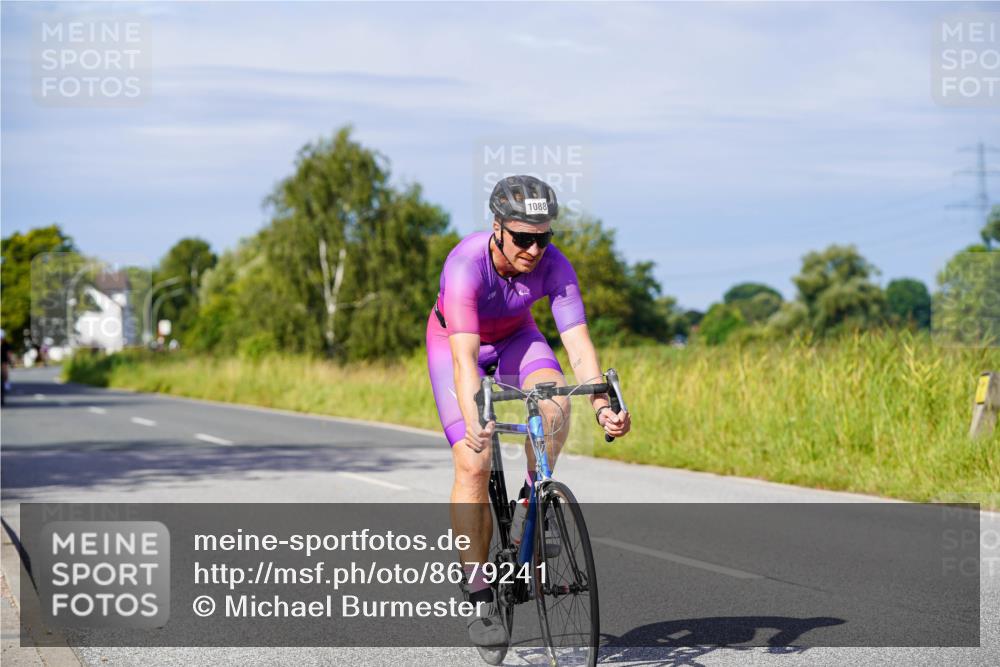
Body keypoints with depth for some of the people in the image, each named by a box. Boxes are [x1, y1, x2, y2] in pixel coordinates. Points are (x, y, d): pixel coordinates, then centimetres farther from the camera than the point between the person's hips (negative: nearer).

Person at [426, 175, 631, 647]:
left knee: (555, 399, -31)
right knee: (473, 466, -16)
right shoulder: (466, 264, -37)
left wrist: (602, 405, -51)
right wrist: (475, 423, -62)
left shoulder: (554, 266, -28)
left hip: (514, 338, 3)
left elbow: (578, 341, -35)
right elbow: (465, 358, -46)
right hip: (454, 342, -3)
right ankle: (481, 602, -9)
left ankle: (532, 499, -4)